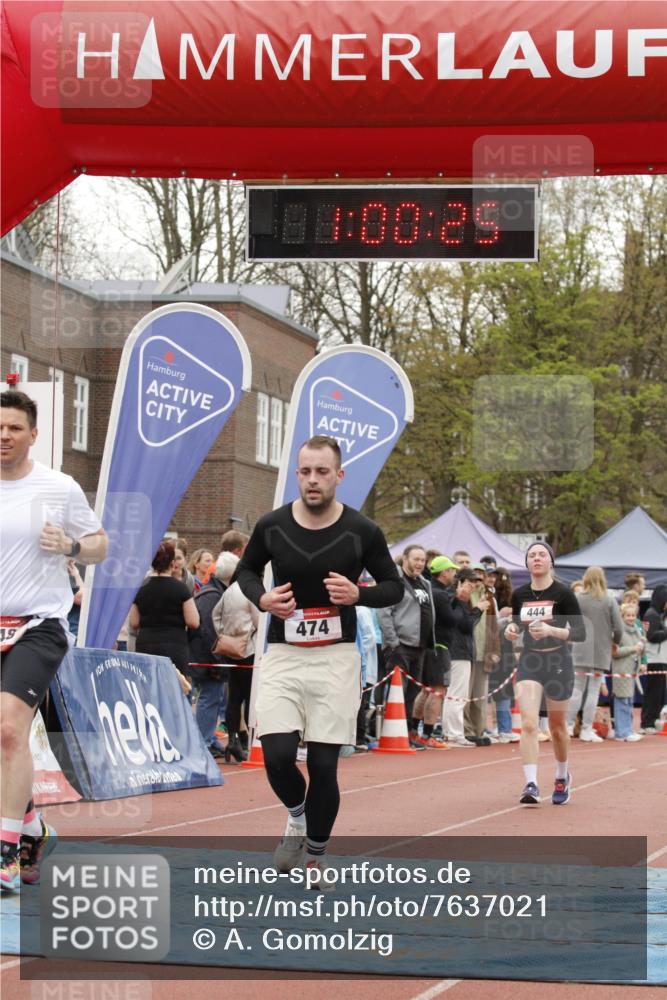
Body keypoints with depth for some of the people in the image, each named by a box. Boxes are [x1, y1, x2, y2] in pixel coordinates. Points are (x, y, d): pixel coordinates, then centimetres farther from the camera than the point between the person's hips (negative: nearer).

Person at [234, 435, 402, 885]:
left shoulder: (362, 532, -5)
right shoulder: (272, 526, -2)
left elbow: (395, 586, 6)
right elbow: (247, 569, 16)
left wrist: (358, 594, -15)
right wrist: (261, 598, -6)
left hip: (336, 657, -1)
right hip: (283, 655, 1)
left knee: (324, 765, -1)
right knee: (278, 755, -13)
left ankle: (316, 852, 22)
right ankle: (297, 816, 20)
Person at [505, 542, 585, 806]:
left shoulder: (563, 593, -10)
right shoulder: (519, 594, 2)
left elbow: (580, 633, -12)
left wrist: (551, 630, -27)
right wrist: (512, 629, -4)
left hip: (558, 663, -2)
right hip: (529, 662, 2)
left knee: (557, 727, 12)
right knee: (528, 723, -16)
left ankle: (562, 777, 37)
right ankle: (531, 784, -19)